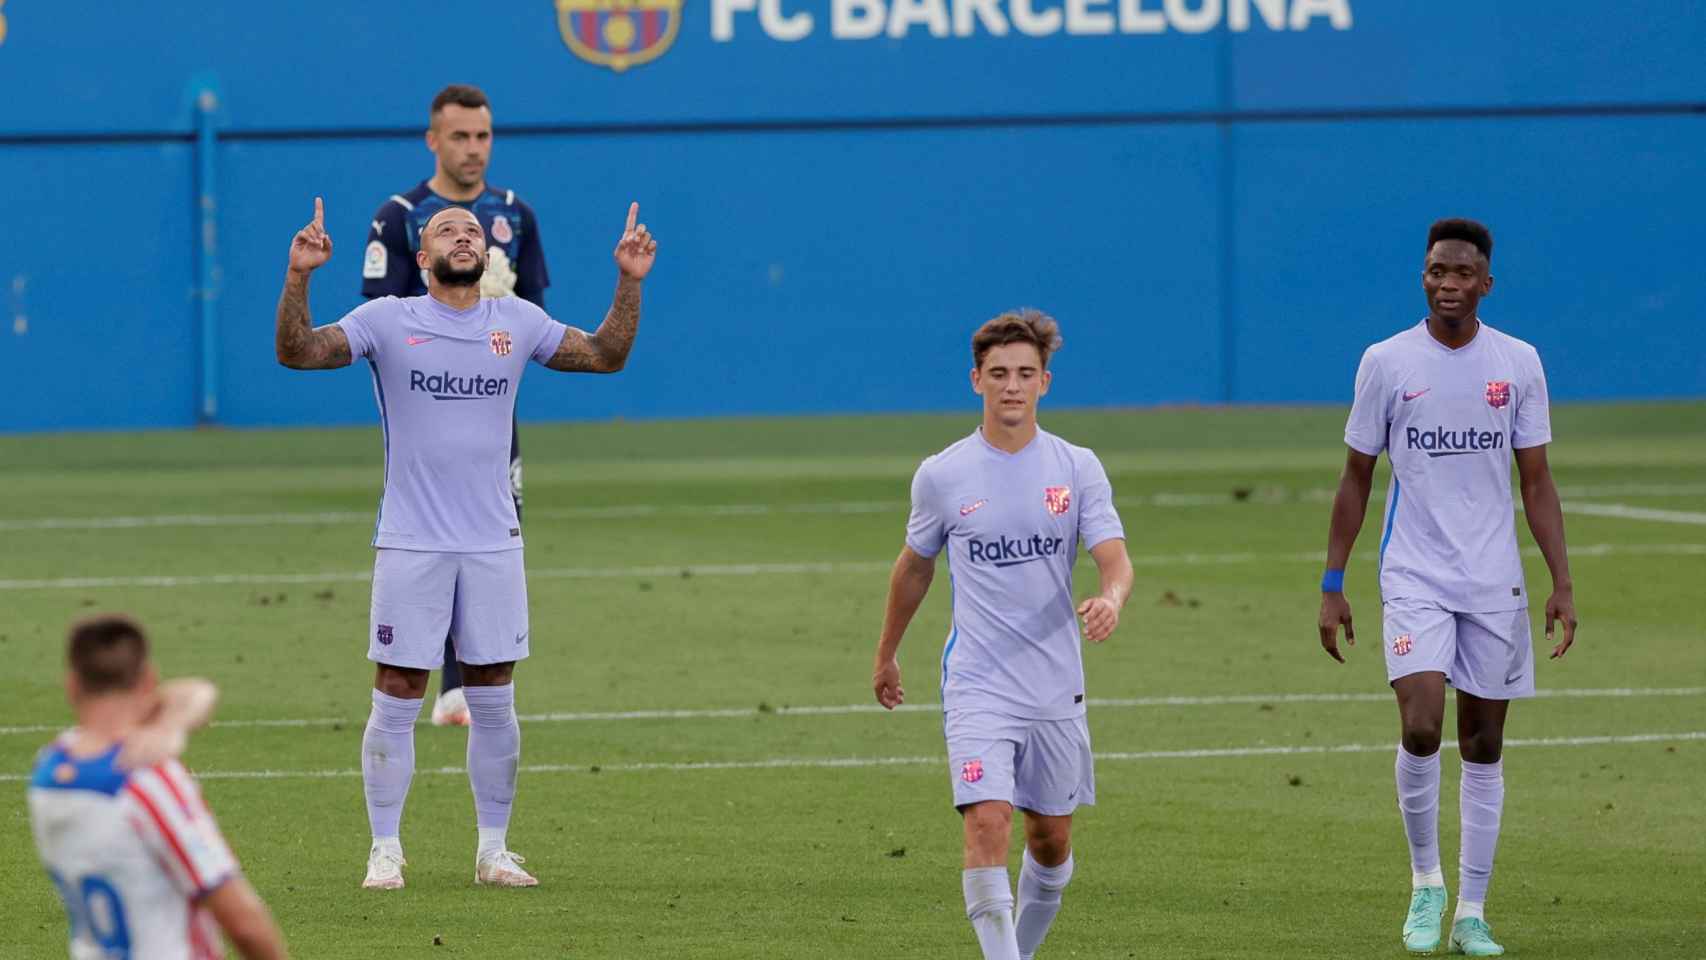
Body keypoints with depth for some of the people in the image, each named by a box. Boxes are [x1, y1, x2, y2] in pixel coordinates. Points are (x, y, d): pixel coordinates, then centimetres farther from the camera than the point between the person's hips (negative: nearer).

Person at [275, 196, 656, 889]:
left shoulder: (516, 321, 8)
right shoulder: (386, 320, -1)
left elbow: (606, 355, 13)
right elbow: (297, 352, -9)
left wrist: (629, 282, 1)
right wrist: (299, 275, -23)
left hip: (493, 542, 3)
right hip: (410, 545, -3)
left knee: (494, 704, 6)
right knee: (396, 701, -2)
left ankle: (493, 851, 15)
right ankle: (385, 851, 6)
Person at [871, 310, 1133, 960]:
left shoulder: (1077, 469, 0)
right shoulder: (941, 477, 0)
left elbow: (1115, 561, -8)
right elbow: (915, 566, 16)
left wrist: (1110, 600, -32)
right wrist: (886, 655, 24)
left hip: (1055, 687, 2)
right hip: (977, 685, -2)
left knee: (1051, 837, 11)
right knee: (987, 823, -19)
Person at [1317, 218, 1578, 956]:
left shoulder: (1518, 364, 3)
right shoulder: (1387, 363, -1)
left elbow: (1537, 484, 7)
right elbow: (1356, 478, 5)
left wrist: (1562, 583, -1)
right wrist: (1333, 584, 2)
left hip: (1495, 584, 2)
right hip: (1414, 580, -2)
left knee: (1483, 744, 4)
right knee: (1421, 729, -18)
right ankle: (1425, 881, 3)